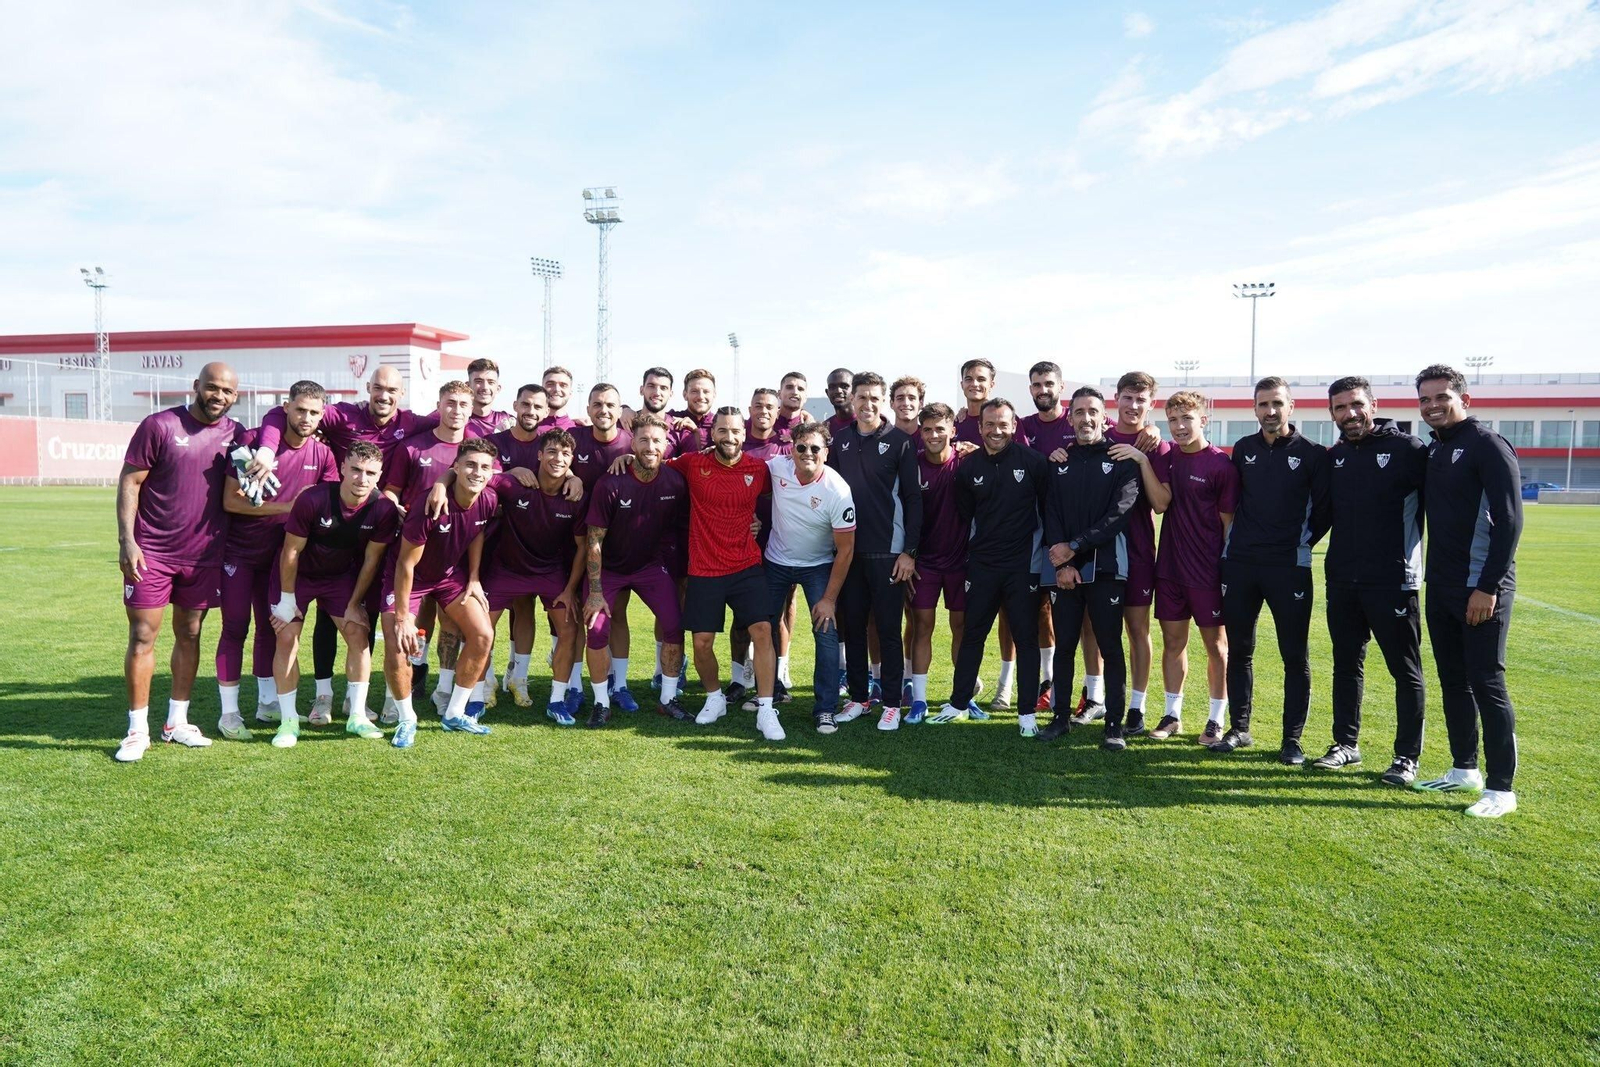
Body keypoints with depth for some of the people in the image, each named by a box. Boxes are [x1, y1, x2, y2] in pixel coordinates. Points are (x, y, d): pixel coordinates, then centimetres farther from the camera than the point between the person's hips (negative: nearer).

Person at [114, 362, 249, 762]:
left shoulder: (235, 435, 5)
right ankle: (137, 729, 10)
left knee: (189, 635, 11)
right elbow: (129, 481, -6)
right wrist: (126, 540, -13)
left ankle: (177, 722, 23)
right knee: (142, 636, 0)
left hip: (204, 554, 4)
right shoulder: (160, 425, -6)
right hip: (151, 552, -3)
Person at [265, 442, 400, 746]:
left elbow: (372, 559, -8)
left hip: (342, 574, 2)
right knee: (286, 638, -8)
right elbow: (291, 551, -18)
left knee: (358, 634, -7)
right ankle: (288, 720, 4)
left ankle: (357, 716, 4)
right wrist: (288, 599, -11)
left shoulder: (384, 509, -21)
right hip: (297, 573, -2)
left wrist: (355, 604, -4)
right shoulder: (312, 500, -29)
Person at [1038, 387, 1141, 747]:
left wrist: (1075, 547, -15)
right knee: (1064, 644, 9)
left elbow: (1119, 513, -11)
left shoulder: (1122, 460, 0)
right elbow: (1051, 514, 3)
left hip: (1104, 568, -3)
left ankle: (1114, 725, 9)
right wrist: (1062, 564, -9)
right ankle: (1062, 716, 20)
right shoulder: (1060, 460, 10)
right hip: (1063, 569, 3)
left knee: (1110, 647, 1)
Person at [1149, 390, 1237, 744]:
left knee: (1215, 643, 8)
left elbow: (1229, 522, -7)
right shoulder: (1165, 456, 5)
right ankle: (1172, 714, 22)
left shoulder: (1221, 465, -9)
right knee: (1173, 640, 11)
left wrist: (1230, 569, -7)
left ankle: (1216, 719, 19)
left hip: (1207, 569, -4)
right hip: (1169, 566, 5)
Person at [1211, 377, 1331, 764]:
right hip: (1239, 564, 4)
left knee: (1295, 655, 1)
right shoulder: (1243, 449, 9)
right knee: (1239, 650, 9)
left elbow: (1323, 509, 1)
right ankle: (1239, 728, 21)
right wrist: (1230, 544, 10)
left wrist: (1300, 542, -2)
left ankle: (1292, 739, 11)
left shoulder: (1312, 453, -2)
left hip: (1289, 568, -3)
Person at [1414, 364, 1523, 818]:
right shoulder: (1432, 450, 13)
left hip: (1482, 590, -8)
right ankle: (1464, 770, 25)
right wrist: (1433, 576, 11)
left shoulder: (1487, 445, -10)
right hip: (1441, 588, 8)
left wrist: (1488, 587, -19)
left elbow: (1509, 520, -16)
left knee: (1487, 684, -4)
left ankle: (1501, 789, 5)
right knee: (1452, 681, 13)